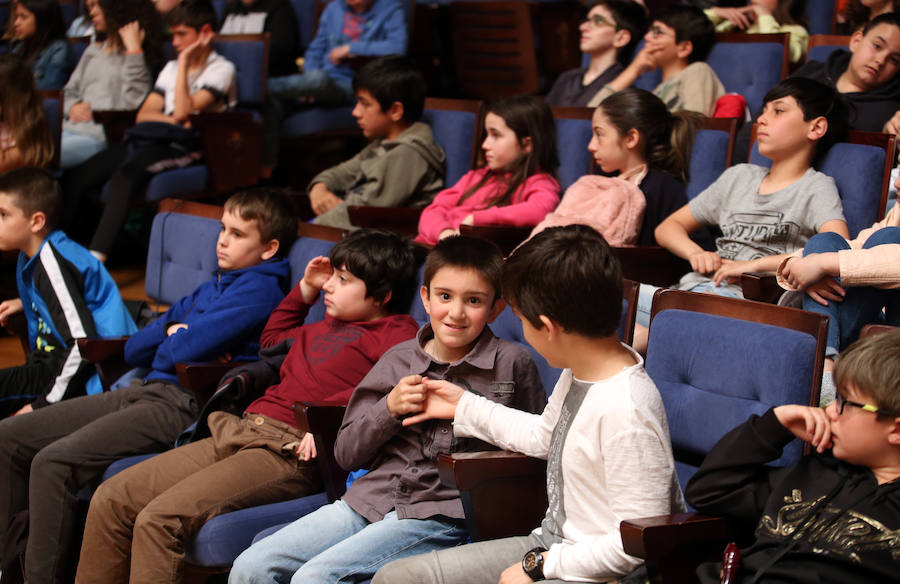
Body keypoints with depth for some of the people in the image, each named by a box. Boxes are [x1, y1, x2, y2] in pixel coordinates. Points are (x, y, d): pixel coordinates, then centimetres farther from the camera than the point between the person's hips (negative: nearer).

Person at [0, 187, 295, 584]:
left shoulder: (259, 289, -3)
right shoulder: (208, 289, 25)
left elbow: (188, 349, -16)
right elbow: (134, 349, 21)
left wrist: (171, 340, 7)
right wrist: (173, 333, 2)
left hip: (183, 406, -10)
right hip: (146, 390, 10)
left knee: (52, 462, -26)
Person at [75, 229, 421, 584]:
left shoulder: (396, 332, 3)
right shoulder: (324, 328, 30)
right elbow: (271, 340, 49)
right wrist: (304, 289, 39)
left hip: (290, 451, -9)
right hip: (238, 431, 9)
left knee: (159, 519, -26)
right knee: (111, 500, -2)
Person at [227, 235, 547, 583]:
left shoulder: (512, 364, 1)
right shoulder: (398, 361, 12)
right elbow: (346, 453, 12)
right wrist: (389, 409, -5)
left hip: (440, 514, -5)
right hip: (368, 498, 5)